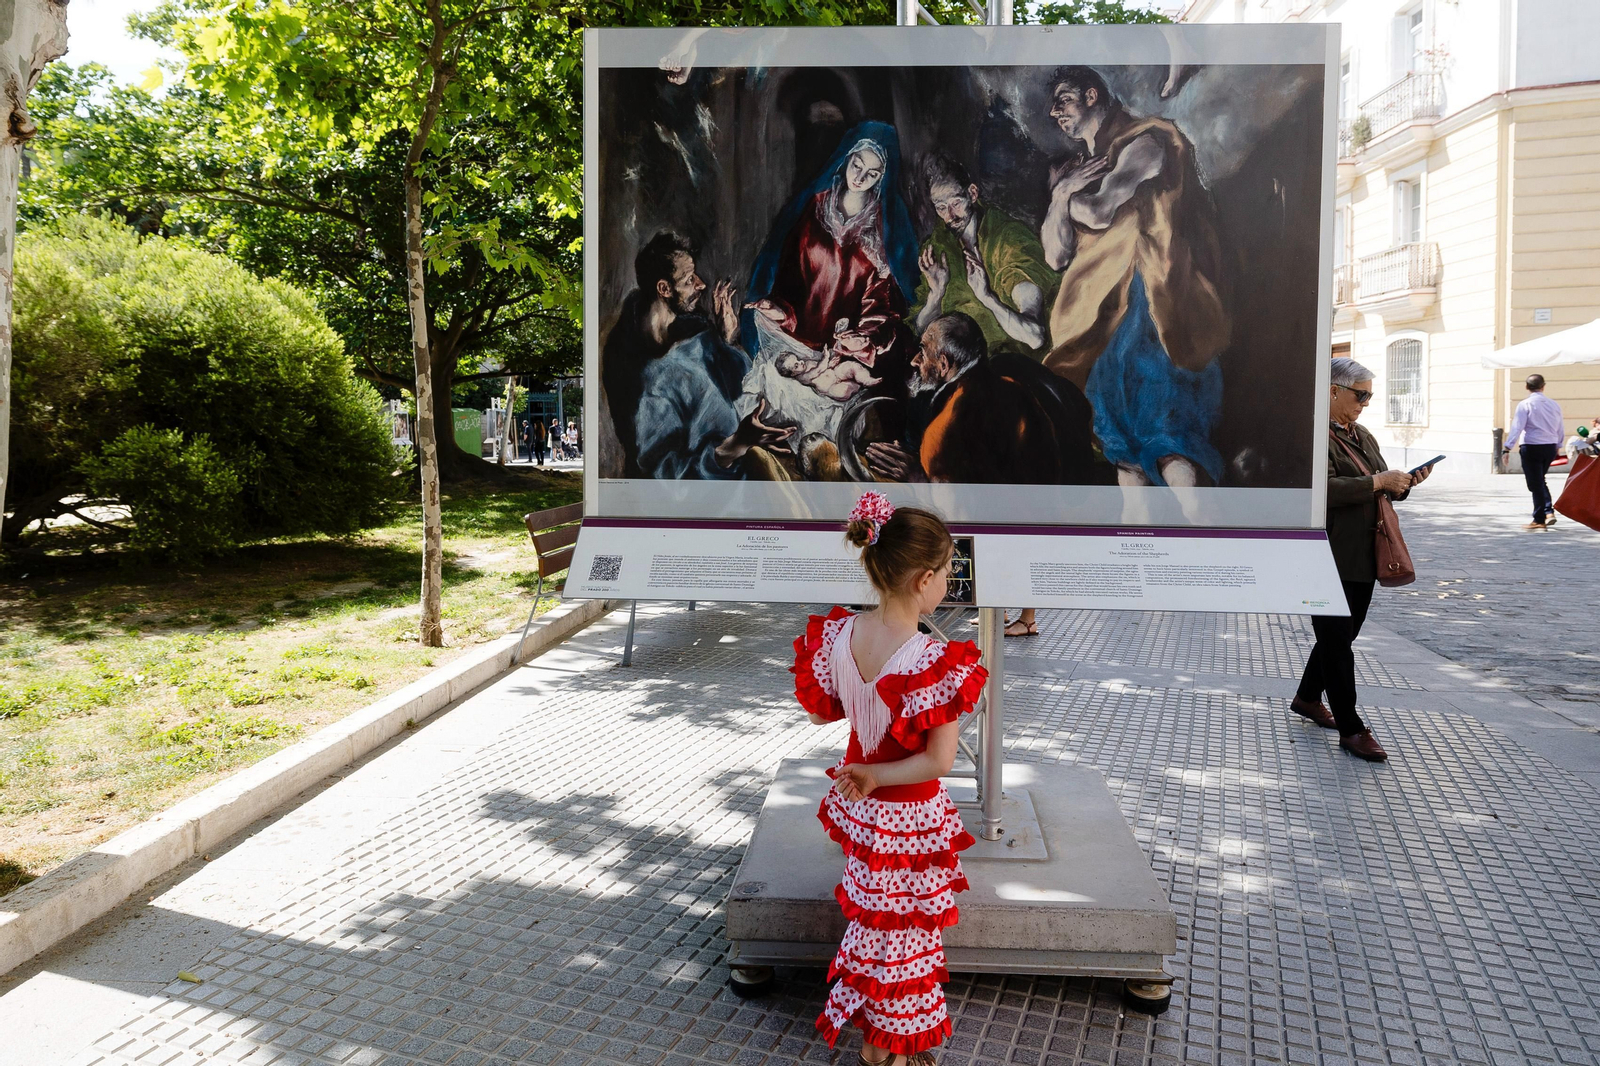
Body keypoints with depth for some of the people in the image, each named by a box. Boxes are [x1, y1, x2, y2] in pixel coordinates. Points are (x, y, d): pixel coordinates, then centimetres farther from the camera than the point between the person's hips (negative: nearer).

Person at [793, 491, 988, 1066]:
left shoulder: (838, 634, -14)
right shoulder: (934, 661, -31)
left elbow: (820, 711, 2)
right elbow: (939, 761, -28)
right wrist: (875, 775, -18)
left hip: (858, 804, 6)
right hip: (908, 815, -6)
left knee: (872, 915, 31)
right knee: (902, 930, 16)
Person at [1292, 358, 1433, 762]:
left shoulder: (1362, 436, 16)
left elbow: (1383, 492, 20)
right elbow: (1324, 489, -24)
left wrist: (1405, 482, 1)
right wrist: (1379, 481, -22)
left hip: (1362, 557, 9)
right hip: (1328, 559, -9)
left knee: (1340, 635, 17)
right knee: (1337, 640, -2)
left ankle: (1308, 698, 35)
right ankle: (1350, 729, 4)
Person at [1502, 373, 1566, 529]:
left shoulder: (1525, 405, -10)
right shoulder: (1554, 405, 6)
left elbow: (1517, 427, -16)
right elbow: (1560, 429, 14)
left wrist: (1507, 448, -17)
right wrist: (1558, 446, 28)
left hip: (1531, 448, -5)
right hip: (1550, 447, 5)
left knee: (1536, 484, 1)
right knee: (1540, 481, 22)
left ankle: (1539, 520, 5)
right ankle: (1549, 512, 11)